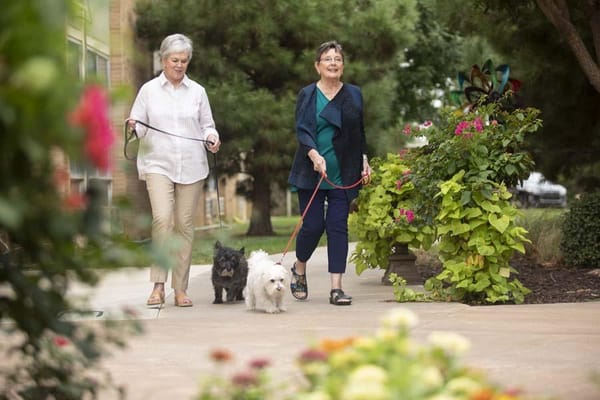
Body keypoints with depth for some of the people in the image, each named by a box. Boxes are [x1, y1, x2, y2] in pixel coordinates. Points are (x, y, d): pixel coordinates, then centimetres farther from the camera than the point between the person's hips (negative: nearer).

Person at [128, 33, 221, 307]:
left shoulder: (197, 91, 11)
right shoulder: (149, 90, 7)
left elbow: (207, 125, 15)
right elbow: (139, 128, 9)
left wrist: (211, 138, -6)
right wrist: (134, 127, -14)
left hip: (191, 166, 2)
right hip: (158, 164, -2)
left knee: (185, 225, 1)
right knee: (162, 219, -20)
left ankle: (180, 289, 8)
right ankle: (158, 285, -14)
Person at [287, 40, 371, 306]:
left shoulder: (354, 94, 10)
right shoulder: (307, 95, 2)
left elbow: (359, 133, 16)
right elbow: (301, 130, -7)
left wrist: (364, 160, 7)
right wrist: (314, 154, -23)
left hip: (343, 175, 2)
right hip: (312, 174, -2)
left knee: (338, 227, -3)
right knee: (313, 226, -2)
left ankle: (336, 287, -2)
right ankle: (299, 270, 27)